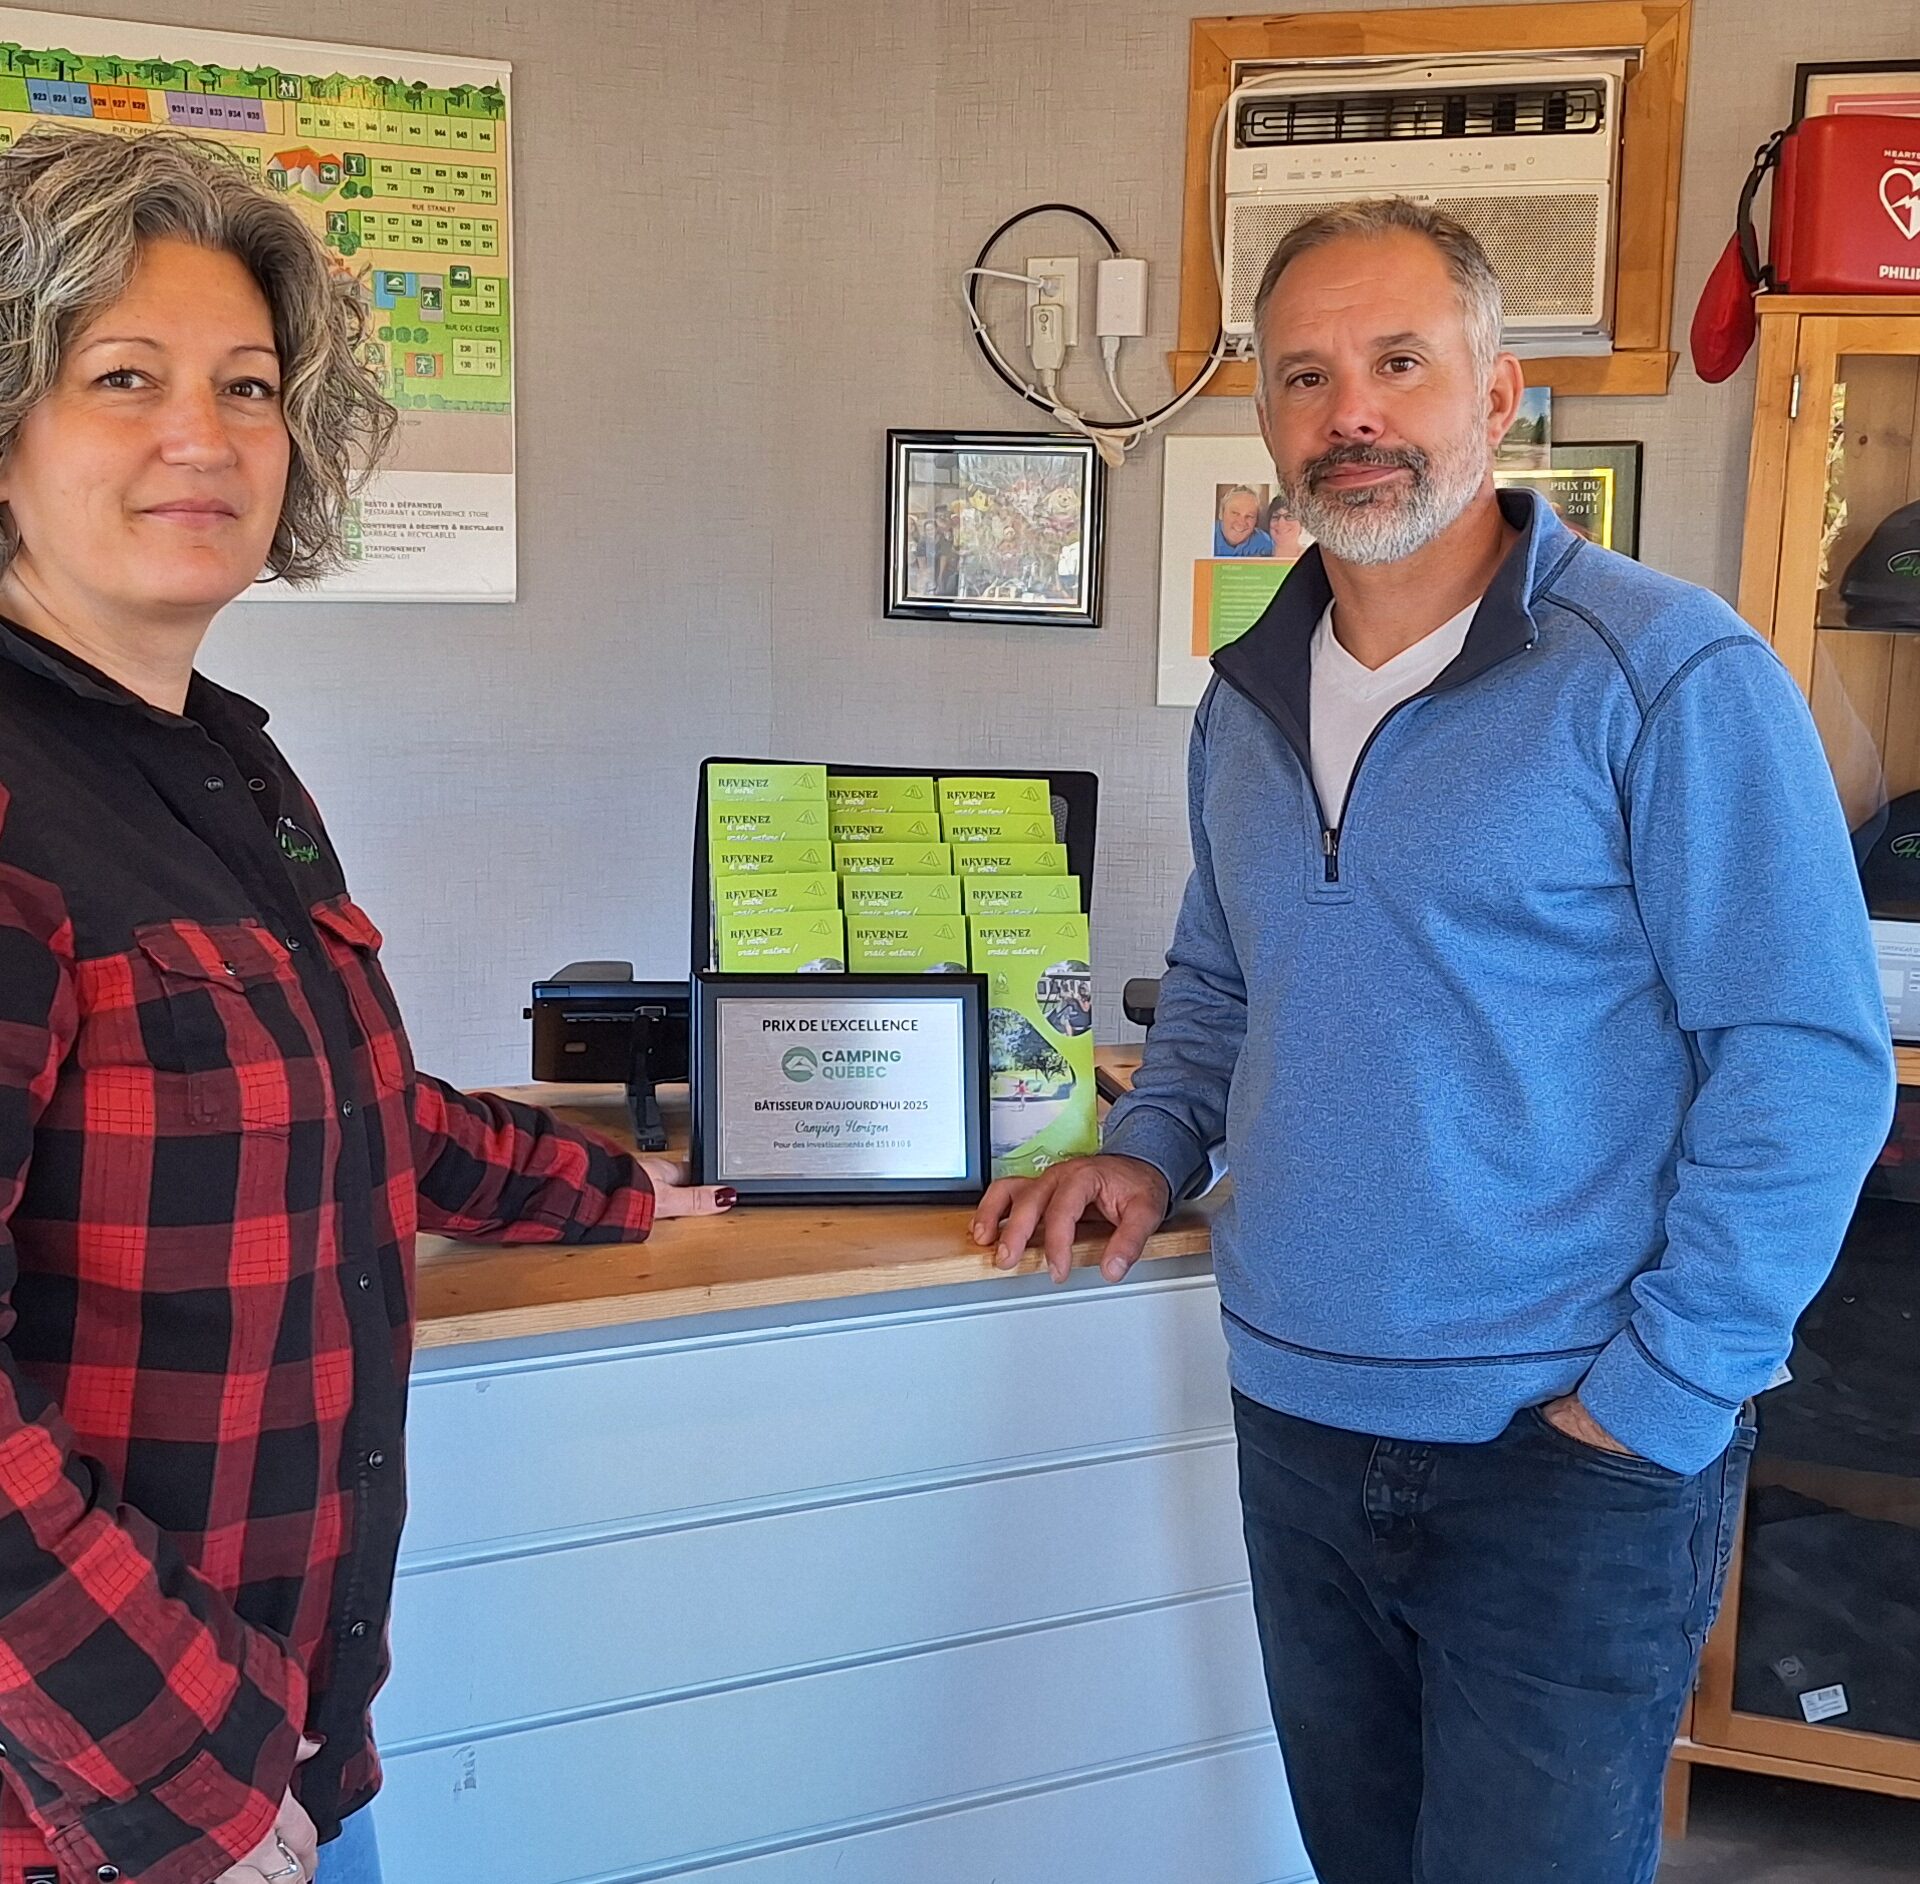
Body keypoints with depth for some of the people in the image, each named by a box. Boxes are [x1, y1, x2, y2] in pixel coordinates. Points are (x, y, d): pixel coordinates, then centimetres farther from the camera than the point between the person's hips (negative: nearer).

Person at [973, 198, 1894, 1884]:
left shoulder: (1669, 675, -14)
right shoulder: (1247, 700, 7)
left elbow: (1808, 1059, -15)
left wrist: (1657, 1397, -16)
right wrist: (1155, 1148, 6)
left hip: (1567, 1469, -6)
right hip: (1297, 1424, 6)